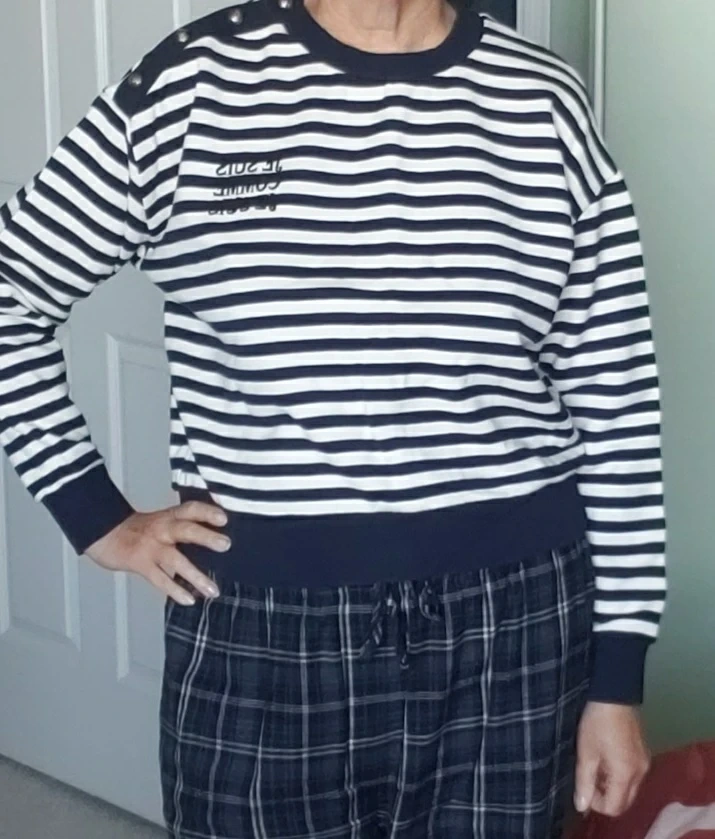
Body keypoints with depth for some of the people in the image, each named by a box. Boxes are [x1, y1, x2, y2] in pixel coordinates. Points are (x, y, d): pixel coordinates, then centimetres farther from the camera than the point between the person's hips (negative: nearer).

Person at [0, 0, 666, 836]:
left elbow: (618, 406, 1)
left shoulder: (544, 103, -1)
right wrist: (98, 517, -2)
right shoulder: (192, 85, -4)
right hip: (263, 630, -1)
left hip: (515, 624, 2)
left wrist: (617, 677, 1)